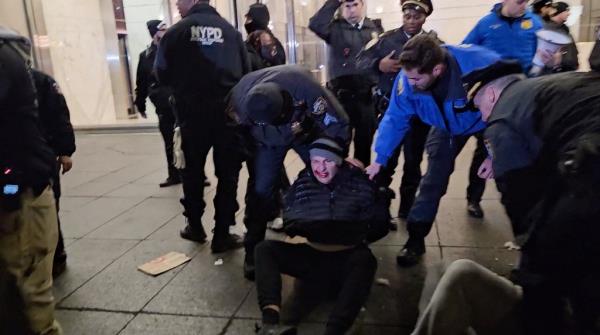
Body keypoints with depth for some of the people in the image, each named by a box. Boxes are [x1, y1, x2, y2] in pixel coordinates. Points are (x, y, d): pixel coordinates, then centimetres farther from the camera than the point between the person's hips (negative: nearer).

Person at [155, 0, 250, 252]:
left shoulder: (175, 33, -2)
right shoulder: (230, 30, 3)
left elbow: (162, 75, 3)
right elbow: (246, 71, 4)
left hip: (192, 113, 0)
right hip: (228, 112, 1)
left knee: (193, 170, 17)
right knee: (227, 173, 7)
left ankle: (195, 226, 29)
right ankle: (222, 235, 9)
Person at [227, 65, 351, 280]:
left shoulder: (305, 89, -41)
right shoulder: (240, 98, -35)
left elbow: (337, 124, -30)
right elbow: (239, 132, -17)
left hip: (306, 132, 0)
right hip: (268, 140, 1)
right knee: (260, 189, -10)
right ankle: (253, 250, 6)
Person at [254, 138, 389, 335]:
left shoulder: (358, 183, -2)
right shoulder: (302, 183, 4)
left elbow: (380, 224, -2)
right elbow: (289, 225, 9)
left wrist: (355, 233, -15)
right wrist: (302, 226, -10)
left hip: (347, 259, -3)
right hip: (312, 255, 3)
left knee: (366, 259, -35)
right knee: (265, 249, -14)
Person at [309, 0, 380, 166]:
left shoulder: (374, 27, 9)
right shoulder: (336, 27, 2)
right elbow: (315, 25, -18)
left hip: (367, 92, 2)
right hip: (342, 93, -2)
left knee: (365, 140, 12)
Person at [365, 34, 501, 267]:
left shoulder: (482, 65, -42)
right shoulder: (407, 79, -32)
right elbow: (395, 119, -17)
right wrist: (380, 159, -18)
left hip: (489, 120, -2)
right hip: (447, 124, 2)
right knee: (433, 179, -4)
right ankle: (415, 238, 5)